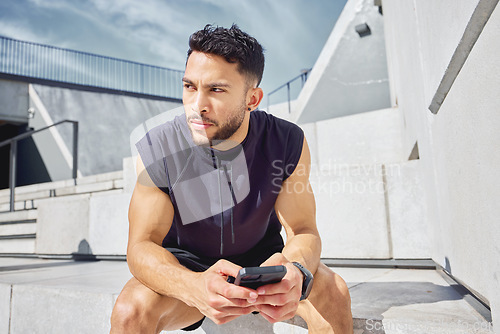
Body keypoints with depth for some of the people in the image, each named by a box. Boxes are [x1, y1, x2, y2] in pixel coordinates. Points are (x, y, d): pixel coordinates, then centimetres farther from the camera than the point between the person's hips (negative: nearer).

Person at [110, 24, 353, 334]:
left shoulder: (288, 143, -17)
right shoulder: (156, 150, -20)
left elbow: (303, 230, -15)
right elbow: (142, 244, -22)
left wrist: (295, 272, -40)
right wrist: (195, 287, -44)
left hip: (262, 260, 1)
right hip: (186, 267, 0)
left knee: (334, 293, -23)